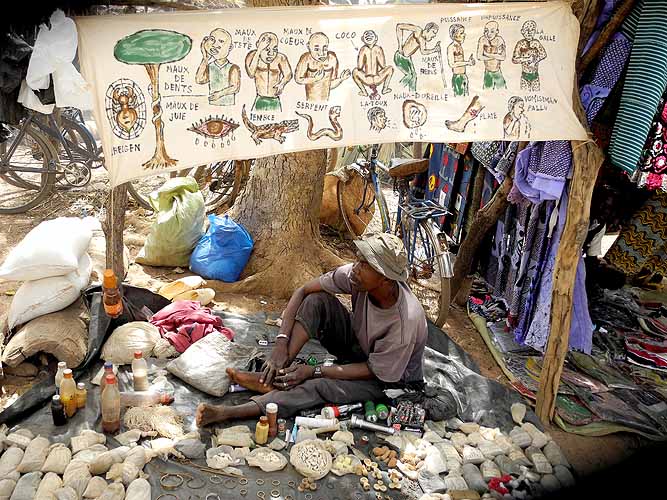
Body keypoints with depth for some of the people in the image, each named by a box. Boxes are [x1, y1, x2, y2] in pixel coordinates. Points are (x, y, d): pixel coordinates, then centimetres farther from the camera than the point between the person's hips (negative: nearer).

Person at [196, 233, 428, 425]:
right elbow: (303, 291, -14)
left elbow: (375, 372, -25)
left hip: (390, 378, -5)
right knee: (318, 300, -20)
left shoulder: (405, 321, -36)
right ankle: (272, 376, -23)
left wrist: (313, 371, -27)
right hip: (357, 344, 6)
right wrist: (282, 343, -24)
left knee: (321, 387, -33)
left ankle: (232, 412, -32)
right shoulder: (353, 275, -23)